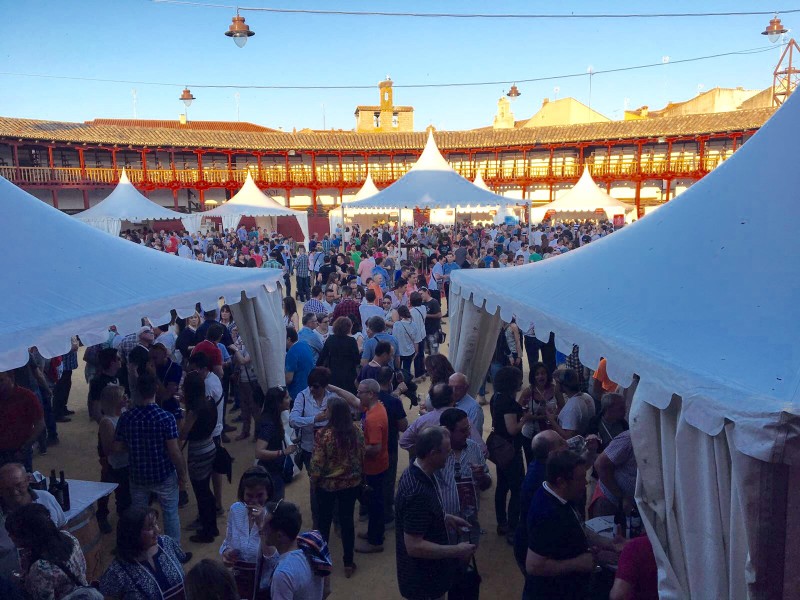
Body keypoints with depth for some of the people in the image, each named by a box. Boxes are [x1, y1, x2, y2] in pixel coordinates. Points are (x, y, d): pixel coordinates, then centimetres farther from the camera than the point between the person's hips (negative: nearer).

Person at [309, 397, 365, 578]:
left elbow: (317, 463, -16)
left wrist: (314, 481, 0)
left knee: (324, 521, 16)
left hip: (327, 484, -3)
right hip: (351, 484, 3)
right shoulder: (356, 432, -9)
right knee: (347, 521, 14)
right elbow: (362, 458, 1)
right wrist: (360, 476, 15)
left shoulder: (324, 434, -22)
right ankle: (348, 564, 24)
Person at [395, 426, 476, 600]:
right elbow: (414, 546, -31)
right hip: (423, 579, -9)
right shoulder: (418, 493, -34)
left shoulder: (415, 472, -4)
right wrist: (456, 551, -24)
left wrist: (445, 517, 3)